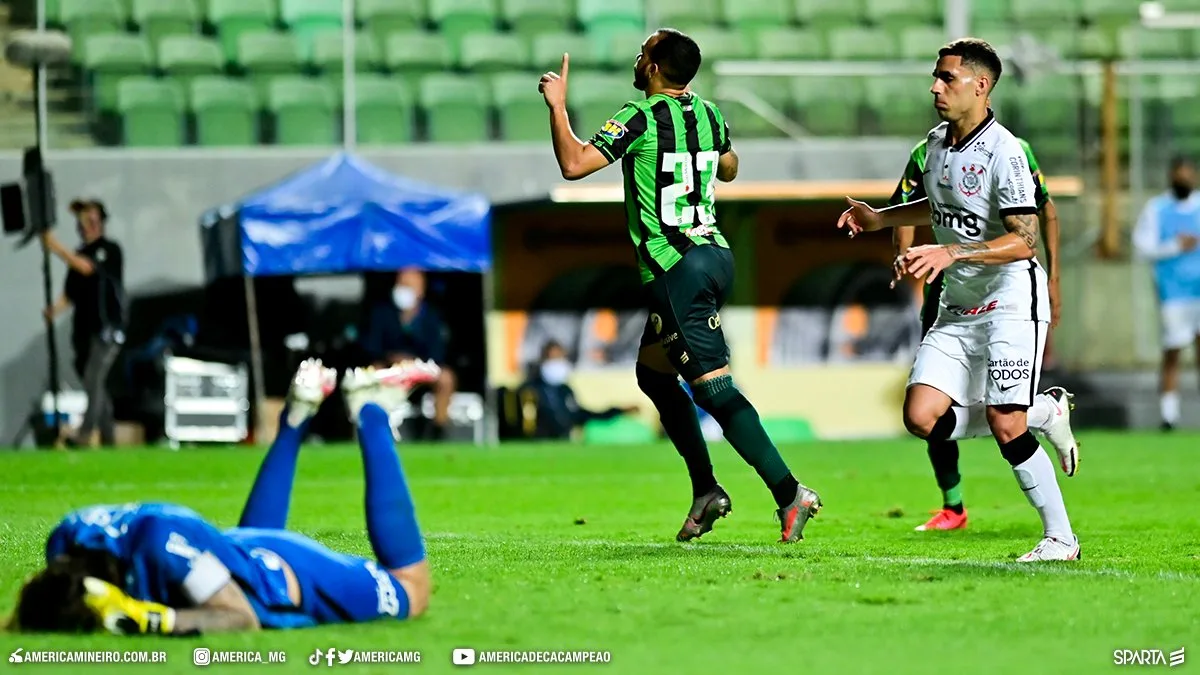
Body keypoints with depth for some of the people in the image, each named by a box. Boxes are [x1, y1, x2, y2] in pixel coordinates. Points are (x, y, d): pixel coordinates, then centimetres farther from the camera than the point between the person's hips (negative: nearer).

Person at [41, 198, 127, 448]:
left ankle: (84, 434, -31)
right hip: (84, 329, 7)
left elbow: (87, 267, -22)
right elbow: (70, 294, 13)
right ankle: (108, 438, 15)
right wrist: (55, 309, -7)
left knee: (94, 379, -20)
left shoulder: (110, 250, -3)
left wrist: (56, 247, -27)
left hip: (108, 328, -7)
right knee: (95, 384, 8)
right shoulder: (79, 255, 16)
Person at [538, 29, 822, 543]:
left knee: (715, 388, -10)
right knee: (652, 371, 21)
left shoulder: (640, 118, -12)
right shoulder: (709, 116, 10)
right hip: (715, 254, 9)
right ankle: (705, 489, 17)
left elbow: (574, 164, -17)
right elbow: (729, 169, 30)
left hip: (677, 271, -8)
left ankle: (789, 492, -17)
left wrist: (557, 105, -6)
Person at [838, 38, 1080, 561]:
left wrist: (951, 253, -31)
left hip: (1011, 302, -8)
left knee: (1006, 427, -16)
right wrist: (881, 219, 20)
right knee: (922, 417, -6)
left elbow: (1024, 241, -23)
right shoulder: (936, 143, 8)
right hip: (958, 307, 8)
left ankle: (1061, 538, 0)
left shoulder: (1004, 153, -17)